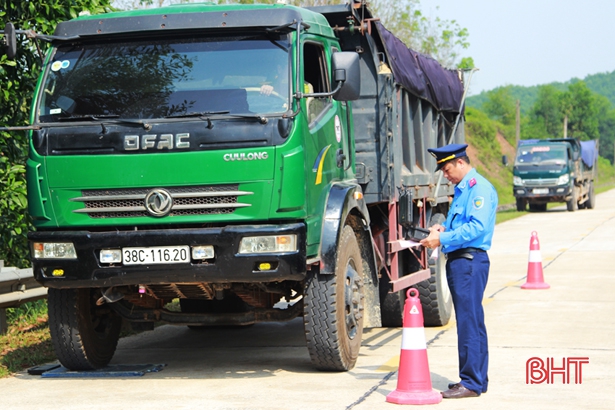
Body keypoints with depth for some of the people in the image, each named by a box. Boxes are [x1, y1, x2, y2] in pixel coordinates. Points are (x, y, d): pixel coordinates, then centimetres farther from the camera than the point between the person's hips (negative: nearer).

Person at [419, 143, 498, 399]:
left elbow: (477, 227, -21)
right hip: (458, 261, 11)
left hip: (470, 261, -11)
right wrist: (445, 228, 11)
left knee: (469, 322, -9)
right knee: (470, 321, 14)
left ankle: (471, 382, -6)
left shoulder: (479, 188, -12)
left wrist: (442, 239, -21)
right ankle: (477, 379, 21)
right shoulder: (461, 189, 20)